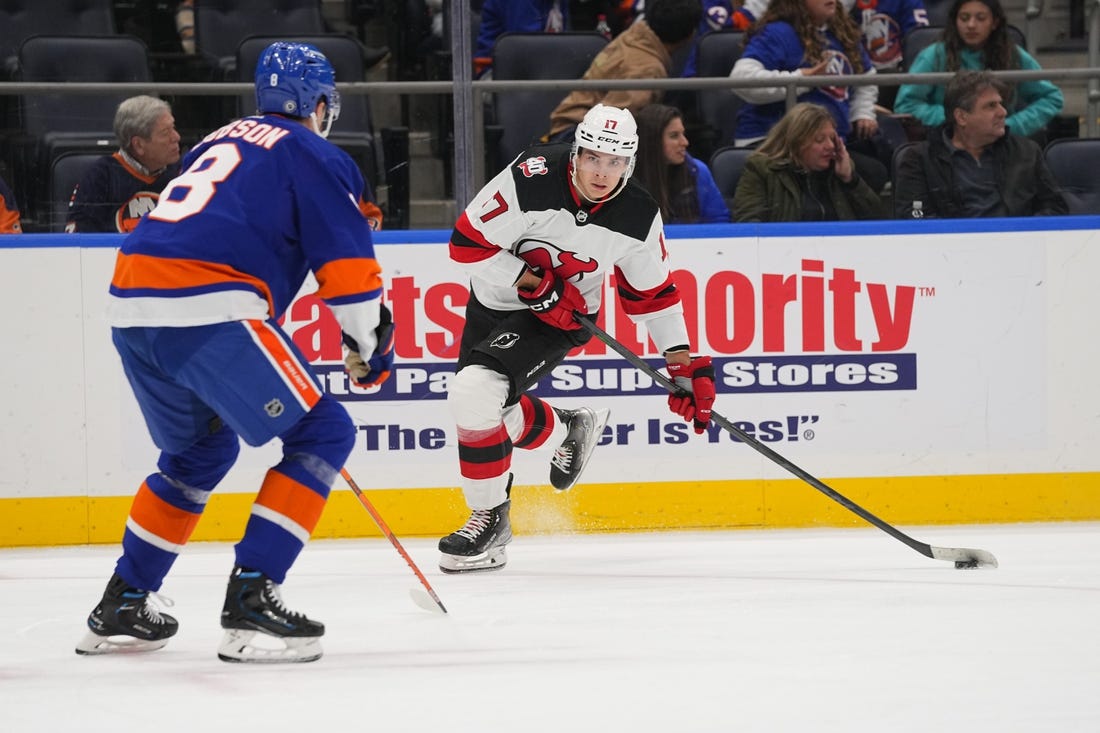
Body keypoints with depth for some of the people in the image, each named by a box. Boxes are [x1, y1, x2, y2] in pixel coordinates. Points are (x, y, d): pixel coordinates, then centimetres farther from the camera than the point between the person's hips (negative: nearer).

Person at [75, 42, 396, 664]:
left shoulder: (219, 142, 28)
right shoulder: (314, 156, 6)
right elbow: (348, 265, 0)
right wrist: (371, 345, 14)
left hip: (131, 305, 8)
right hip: (206, 310, -8)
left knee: (201, 450, 28)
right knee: (322, 433, 1)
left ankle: (121, 609, 28)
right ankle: (251, 600, -9)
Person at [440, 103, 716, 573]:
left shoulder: (638, 218, -15)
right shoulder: (532, 179, -25)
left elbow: (653, 292, 1)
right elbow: (468, 241, -19)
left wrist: (684, 365, -1)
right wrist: (534, 284, -24)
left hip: (557, 321, -2)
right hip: (494, 300, 2)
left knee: (475, 392, -24)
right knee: (491, 408, 12)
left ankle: (490, 518, -9)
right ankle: (568, 431, 42)